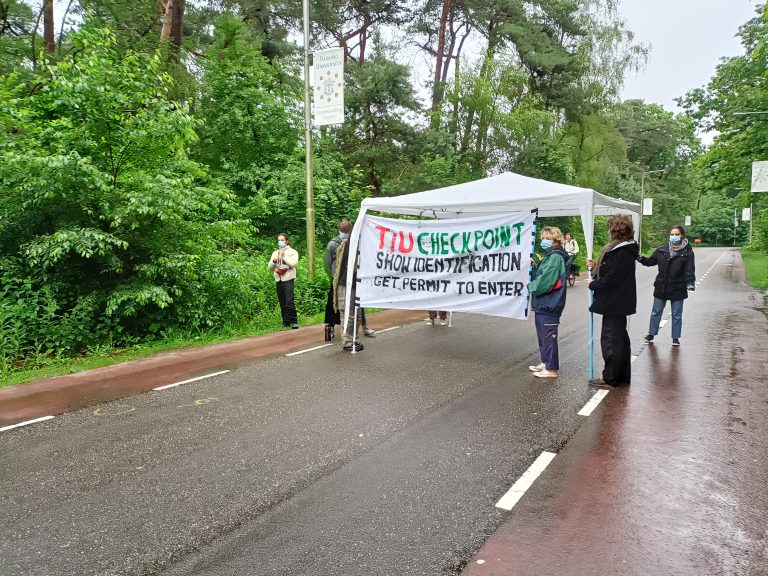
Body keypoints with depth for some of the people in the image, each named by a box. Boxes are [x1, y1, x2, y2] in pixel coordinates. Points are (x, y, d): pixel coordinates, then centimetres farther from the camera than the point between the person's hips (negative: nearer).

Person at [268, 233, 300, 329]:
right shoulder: (275, 253, 17)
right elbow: (269, 267, 13)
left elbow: (293, 263, -14)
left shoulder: (292, 252, 3)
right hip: (278, 280, 5)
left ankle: (294, 322, -8)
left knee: (290, 301, -16)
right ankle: (286, 322, 13)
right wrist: (274, 261, -6)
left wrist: (283, 255, -9)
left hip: (288, 279, -5)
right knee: (282, 303, 6)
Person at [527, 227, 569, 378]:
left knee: (549, 336, -2)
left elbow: (545, 281, -22)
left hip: (549, 304, -10)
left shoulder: (555, 257, -17)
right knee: (542, 335, 18)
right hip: (543, 303, 10)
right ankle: (545, 363, 30)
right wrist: (533, 284, 1)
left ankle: (551, 369, 5)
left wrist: (531, 286, -7)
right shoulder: (550, 255, 14)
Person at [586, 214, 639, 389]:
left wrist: (593, 285, -10)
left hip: (614, 302, -11)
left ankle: (610, 378, 7)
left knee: (610, 339, -2)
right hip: (619, 302, 11)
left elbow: (611, 279, -23)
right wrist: (596, 266, 6)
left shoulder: (622, 253, -22)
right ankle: (622, 375, 29)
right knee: (620, 338, 18)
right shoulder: (624, 249, 10)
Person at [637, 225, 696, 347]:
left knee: (676, 315, 9)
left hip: (677, 289, -3)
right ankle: (651, 334, 24)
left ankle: (675, 337, 20)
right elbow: (652, 261, 8)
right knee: (656, 312, 12)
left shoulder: (687, 252, -6)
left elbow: (690, 270, -10)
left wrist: (690, 283, -22)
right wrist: (641, 259, -8)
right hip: (661, 287, 3)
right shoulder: (662, 249, 2)